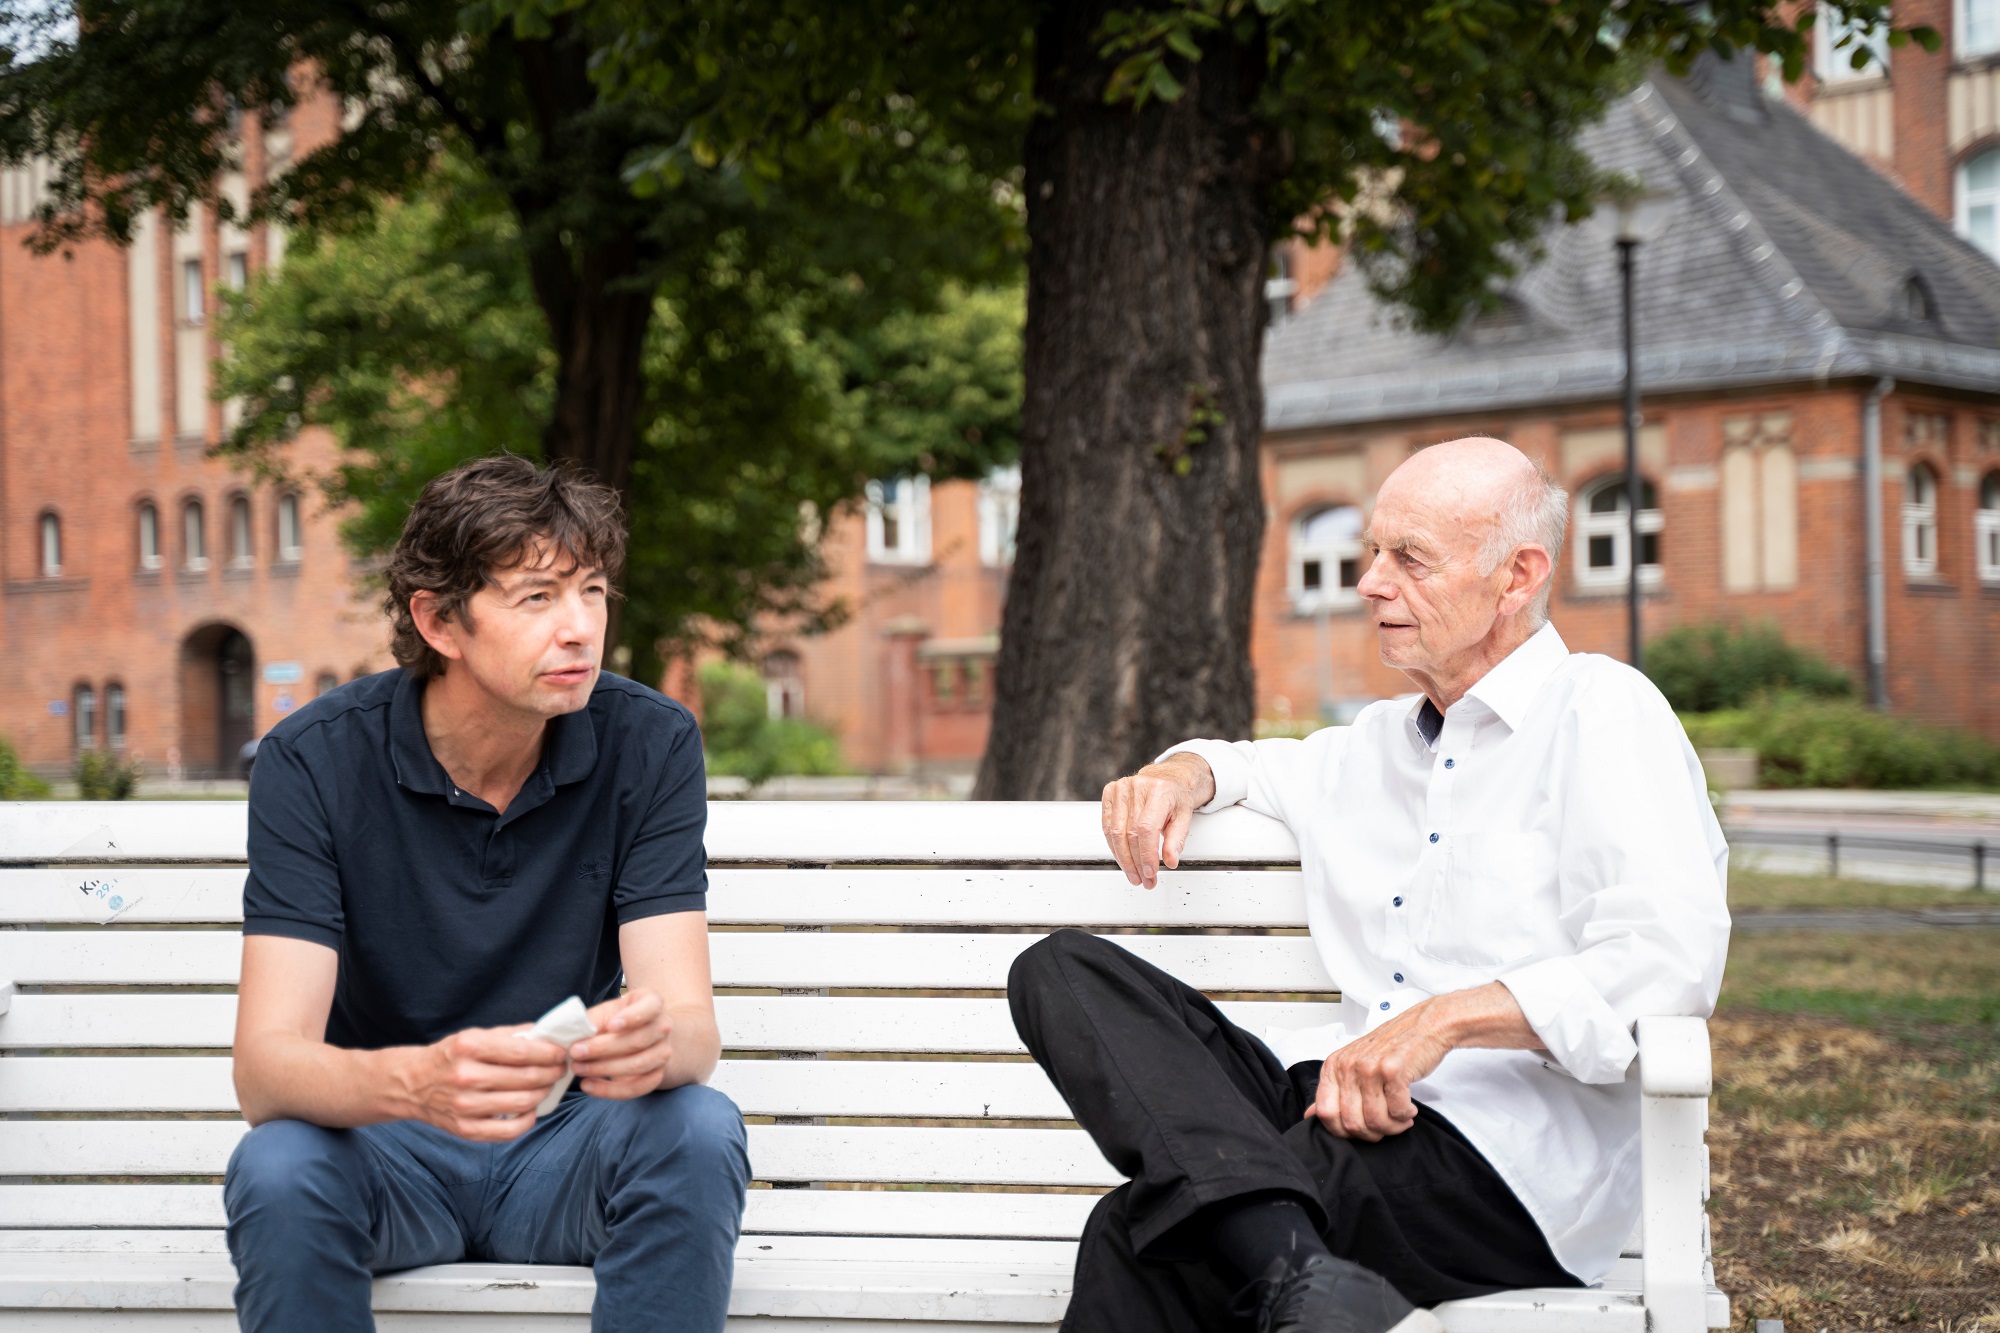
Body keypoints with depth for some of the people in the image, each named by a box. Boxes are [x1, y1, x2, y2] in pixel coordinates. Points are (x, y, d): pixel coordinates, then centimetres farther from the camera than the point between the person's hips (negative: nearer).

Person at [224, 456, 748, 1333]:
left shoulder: (650, 745, -8)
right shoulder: (312, 762, -13)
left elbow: (692, 1024, -14)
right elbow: (265, 1069, -21)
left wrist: (656, 1042, -41)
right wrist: (413, 1080, -44)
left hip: (562, 1155, 1)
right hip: (385, 1145, -1)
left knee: (697, 1129, -30)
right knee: (278, 1167, -33)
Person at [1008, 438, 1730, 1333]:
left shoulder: (1605, 715, 1)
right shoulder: (1385, 741, 26)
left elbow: (1673, 959, -14)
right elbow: (1268, 769, 46)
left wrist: (1446, 1019, -24)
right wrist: (1184, 773, 19)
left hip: (1510, 1158, -8)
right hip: (1355, 1113, 9)